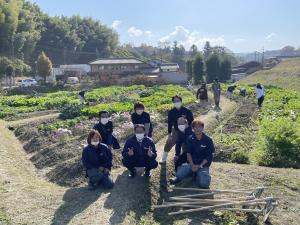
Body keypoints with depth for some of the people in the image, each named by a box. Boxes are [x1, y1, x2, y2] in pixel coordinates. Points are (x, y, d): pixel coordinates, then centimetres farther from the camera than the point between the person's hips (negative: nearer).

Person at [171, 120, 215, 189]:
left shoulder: (208, 140, -8)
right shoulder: (190, 139, 1)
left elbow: (208, 156, -6)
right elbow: (188, 153, 1)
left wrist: (200, 166, -16)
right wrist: (192, 165, -13)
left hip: (203, 164, -2)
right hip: (192, 163, 2)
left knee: (204, 183, -25)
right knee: (179, 174, -23)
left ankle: (199, 174, 10)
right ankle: (192, 173, 10)